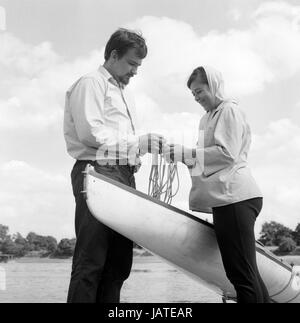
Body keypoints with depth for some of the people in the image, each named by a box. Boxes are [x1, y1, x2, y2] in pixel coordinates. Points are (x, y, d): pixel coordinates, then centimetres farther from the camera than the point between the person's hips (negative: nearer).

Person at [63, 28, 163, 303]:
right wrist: (137, 143, -12)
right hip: (98, 173, -9)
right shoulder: (91, 84, 1)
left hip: (123, 175, 9)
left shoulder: (124, 92, 28)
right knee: (91, 260, -12)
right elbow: (90, 133, -13)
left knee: (120, 260, 6)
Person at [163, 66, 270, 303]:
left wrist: (186, 153, -13)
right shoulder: (208, 117, 24)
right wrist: (182, 156, 8)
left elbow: (227, 153, -14)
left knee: (242, 274, -9)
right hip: (227, 198, 10)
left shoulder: (229, 110, -2)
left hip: (235, 197, -10)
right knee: (244, 272, 12)